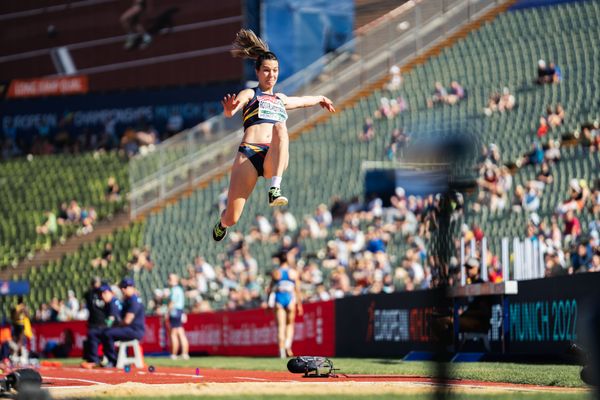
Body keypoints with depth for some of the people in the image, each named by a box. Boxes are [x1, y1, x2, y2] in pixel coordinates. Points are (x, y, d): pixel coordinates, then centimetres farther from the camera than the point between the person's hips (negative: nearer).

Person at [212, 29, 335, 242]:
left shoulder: (280, 99, 28)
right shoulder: (249, 95, 10)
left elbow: (302, 101, 52)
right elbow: (231, 112, -12)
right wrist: (229, 109, -36)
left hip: (275, 159, 3)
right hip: (249, 154, -3)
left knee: (280, 127, -31)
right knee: (232, 218, -9)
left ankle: (275, 190, -41)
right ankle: (222, 224, 33)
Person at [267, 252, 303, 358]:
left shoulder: (275, 273, 2)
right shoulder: (294, 273, 3)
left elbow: (270, 289, 3)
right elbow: (297, 290, 2)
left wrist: (270, 304, 10)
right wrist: (299, 304, 8)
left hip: (278, 298, 0)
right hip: (290, 298, 0)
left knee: (281, 325, 2)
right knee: (290, 324, 14)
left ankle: (281, 349, -6)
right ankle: (288, 344, -8)